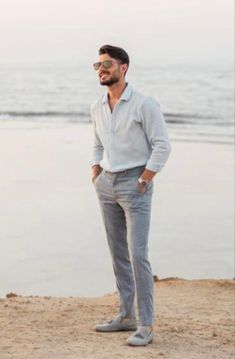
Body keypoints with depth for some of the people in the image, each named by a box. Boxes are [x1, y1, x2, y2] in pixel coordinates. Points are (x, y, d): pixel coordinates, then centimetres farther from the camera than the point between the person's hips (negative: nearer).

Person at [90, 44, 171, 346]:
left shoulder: (144, 104, -13)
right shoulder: (97, 108, 8)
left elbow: (162, 146, -13)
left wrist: (143, 183, -16)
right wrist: (96, 179, 9)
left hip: (135, 185, -7)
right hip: (107, 185, 7)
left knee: (137, 254, -13)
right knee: (118, 253, 11)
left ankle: (145, 326, -8)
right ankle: (126, 316, 21)